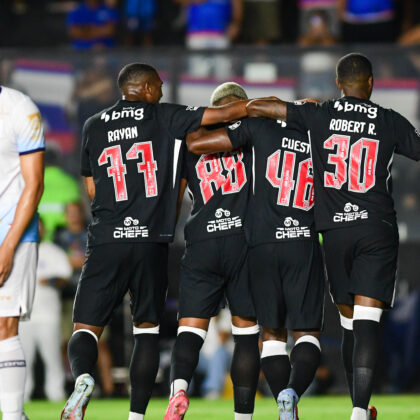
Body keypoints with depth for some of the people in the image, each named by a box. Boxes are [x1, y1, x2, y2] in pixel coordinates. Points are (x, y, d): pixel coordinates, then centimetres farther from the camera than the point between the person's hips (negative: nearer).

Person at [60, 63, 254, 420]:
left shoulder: (94, 127, 11)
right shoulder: (164, 118, 4)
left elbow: (92, 189, 14)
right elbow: (225, 113, 3)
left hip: (106, 242, 1)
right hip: (152, 242, -1)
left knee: (86, 328, 4)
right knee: (146, 330, 12)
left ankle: (83, 377, -28)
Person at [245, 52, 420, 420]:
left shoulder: (320, 116, 2)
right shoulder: (390, 122, 2)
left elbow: (256, 107, 3)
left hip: (336, 229, 2)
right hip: (378, 228, -2)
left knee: (350, 323, 14)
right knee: (367, 321, -10)